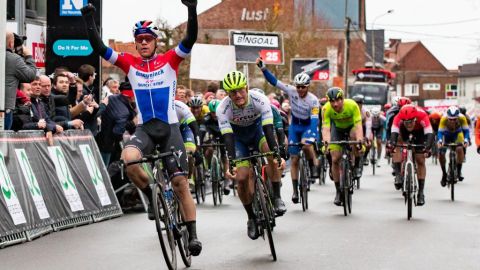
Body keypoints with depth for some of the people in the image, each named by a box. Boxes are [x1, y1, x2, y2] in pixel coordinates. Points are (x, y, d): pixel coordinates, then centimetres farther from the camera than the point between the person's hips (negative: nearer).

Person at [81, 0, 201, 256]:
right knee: (129, 159, -31)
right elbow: (99, 48, -3)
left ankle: (192, 235, 5)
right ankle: (152, 196, -4)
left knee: (180, 182, -4)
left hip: (169, 127, -1)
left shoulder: (169, 60, 0)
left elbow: (191, 39, -14)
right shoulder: (129, 63, 5)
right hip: (145, 128, 1)